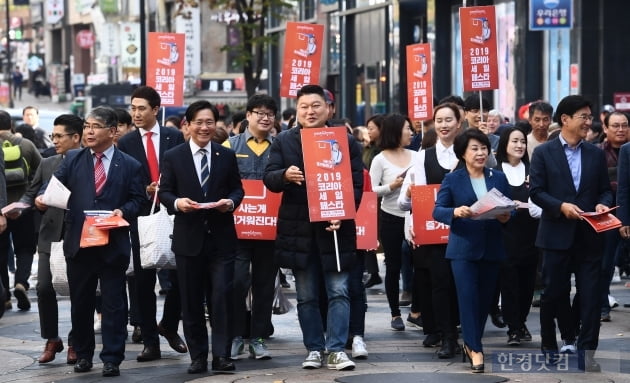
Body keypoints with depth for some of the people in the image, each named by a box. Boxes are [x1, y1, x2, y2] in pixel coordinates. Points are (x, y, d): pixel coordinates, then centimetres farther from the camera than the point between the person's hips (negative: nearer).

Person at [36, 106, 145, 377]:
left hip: (113, 245, -2)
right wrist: (42, 198, -23)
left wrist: (124, 211, -15)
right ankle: (83, 354, 24)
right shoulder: (72, 159, 7)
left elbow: (138, 199, 4)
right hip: (78, 243, 2)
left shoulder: (129, 166, 4)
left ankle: (112, 359, 8)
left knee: (113, 304, 2)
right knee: (80, 302, 11)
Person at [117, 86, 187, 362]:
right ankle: (150, 341, 7)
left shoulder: (174, 137, 3)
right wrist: (145, 192, -13)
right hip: (142, 217, 0)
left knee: (178, 275, 1)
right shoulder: (126, 143, 4)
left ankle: (169, 326, 25)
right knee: (144, 279, 2)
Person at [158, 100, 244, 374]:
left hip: (221, 238, 0)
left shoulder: (227, 156, 8)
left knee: (222, 297, -6)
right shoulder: (173, 157, 4)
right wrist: (177, 202, -18)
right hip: (189, 238, 0)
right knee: (191, 301, 5)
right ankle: (198, 357, 12)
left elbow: (237, 188, 9)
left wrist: (231, 201, -13)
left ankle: (221, 356, -1)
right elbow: (164, 192, 3)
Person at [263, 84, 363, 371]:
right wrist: (285, 175, -24)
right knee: (306, 296, 7)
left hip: (334, 228, -1)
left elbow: (356, 185, -1)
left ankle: (336, 350, -2)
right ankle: (314, 349, 14)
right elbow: (269, 178, 0)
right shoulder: (284, 141, 6)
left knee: (338, 291, -4)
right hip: (298, 229, 2)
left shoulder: (346, 141, 3)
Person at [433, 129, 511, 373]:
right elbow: (437, 211, -6)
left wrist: (506, 216, -14)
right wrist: (455, 212, -26)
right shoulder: (452, 179, -1)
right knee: (468, 297, -8)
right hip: (463, 248, -3)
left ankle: (471, 343, 26)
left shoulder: (499, 178, 8)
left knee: (485, 298, 9)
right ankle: (475, 350, -3)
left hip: (492, 248, 4)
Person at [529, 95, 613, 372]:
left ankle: (587, 351, -1)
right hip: (557, 234, -2)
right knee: (554, 293, 7)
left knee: (590, 294, -3)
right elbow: (536, 191, -5)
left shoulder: (596, 154, 9)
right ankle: (549, 346, 24)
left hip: (589, 235, 2)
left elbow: (605, 190, 12)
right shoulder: (543, 153, -1)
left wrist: (602, 204, -10)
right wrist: (561, 206, -18)